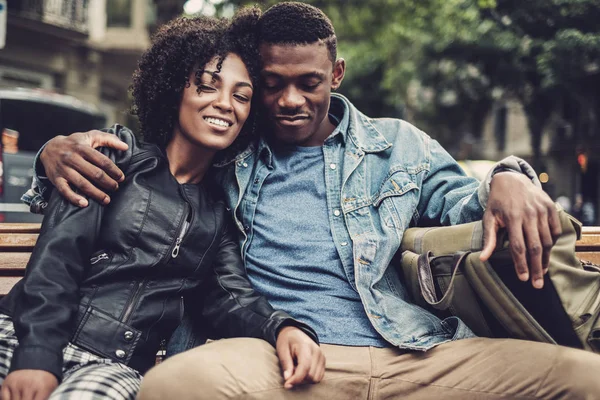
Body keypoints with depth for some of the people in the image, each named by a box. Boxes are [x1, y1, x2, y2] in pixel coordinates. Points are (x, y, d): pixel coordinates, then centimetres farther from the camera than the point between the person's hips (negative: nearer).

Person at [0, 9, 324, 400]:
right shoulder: (118, 155, 7)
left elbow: (229, 297, 4)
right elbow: (57, 256, -3)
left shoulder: (221, 211, 17)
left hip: (116, 367, 2)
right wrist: (36, 355, -17)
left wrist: (282, 327, -19)